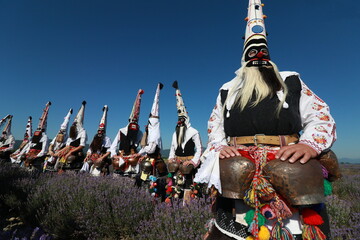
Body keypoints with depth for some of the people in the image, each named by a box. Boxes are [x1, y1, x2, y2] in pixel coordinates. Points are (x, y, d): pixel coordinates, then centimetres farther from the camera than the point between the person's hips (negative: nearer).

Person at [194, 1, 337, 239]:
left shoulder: (291, 81, 21)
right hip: (237, 159, 1)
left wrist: (310, 144, -7)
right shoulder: (228, 89, 23)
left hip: (288, 158, 0)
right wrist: (219, 147, 1)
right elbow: (215, 125, 21)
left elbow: (321, 116, 13)